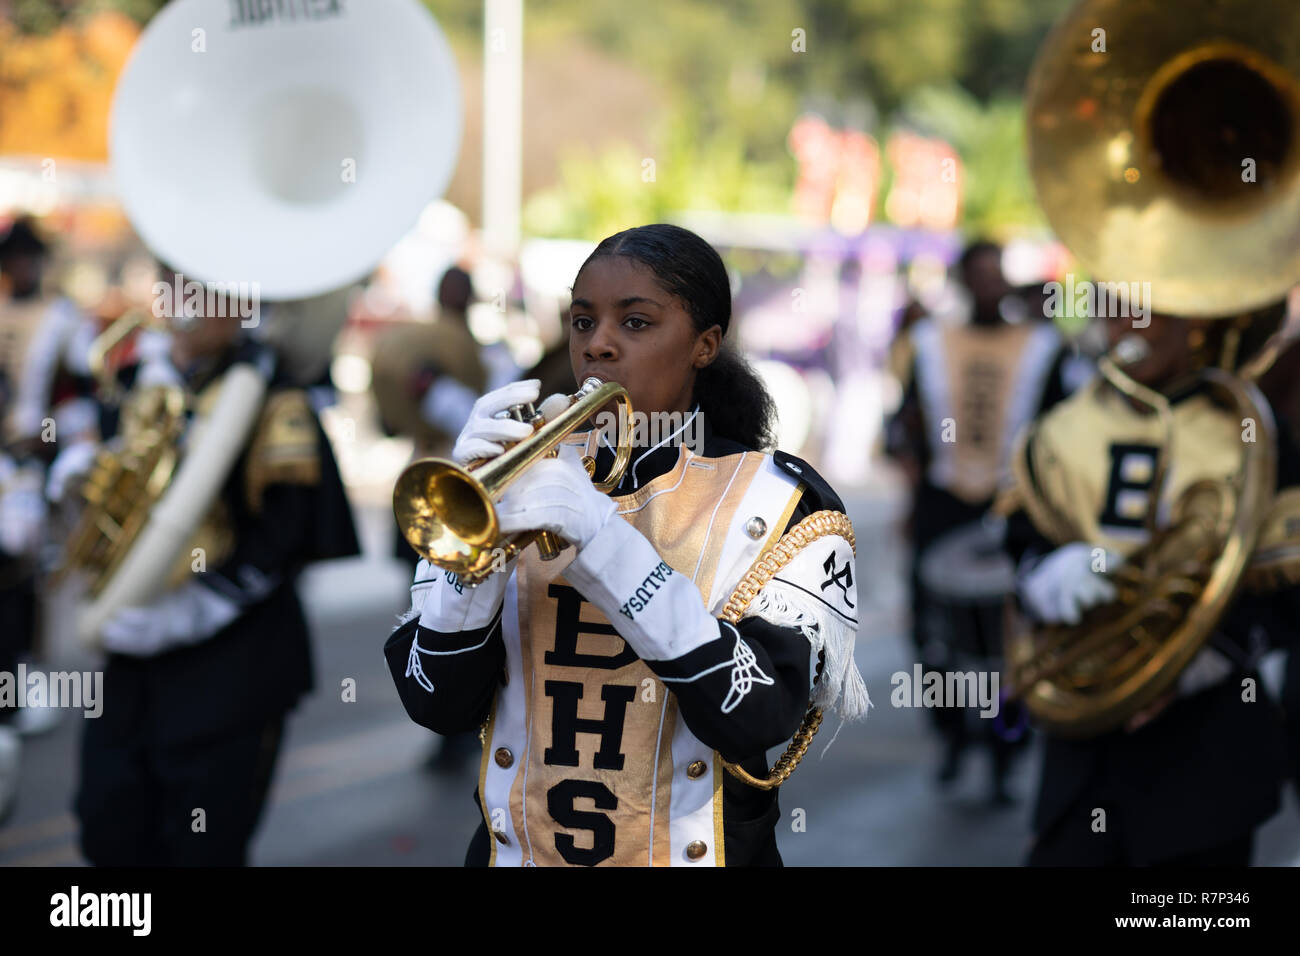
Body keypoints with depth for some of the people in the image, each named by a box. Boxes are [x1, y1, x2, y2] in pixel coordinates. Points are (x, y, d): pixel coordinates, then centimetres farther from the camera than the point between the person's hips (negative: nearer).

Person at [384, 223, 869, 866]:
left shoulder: (780, 503, -6)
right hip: (517, 848, 2)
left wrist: (605, 540, -28)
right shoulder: (518, 473, 1)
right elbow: (436, 704, -6)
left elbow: (756, 718, -21)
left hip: (691, 850, -2)